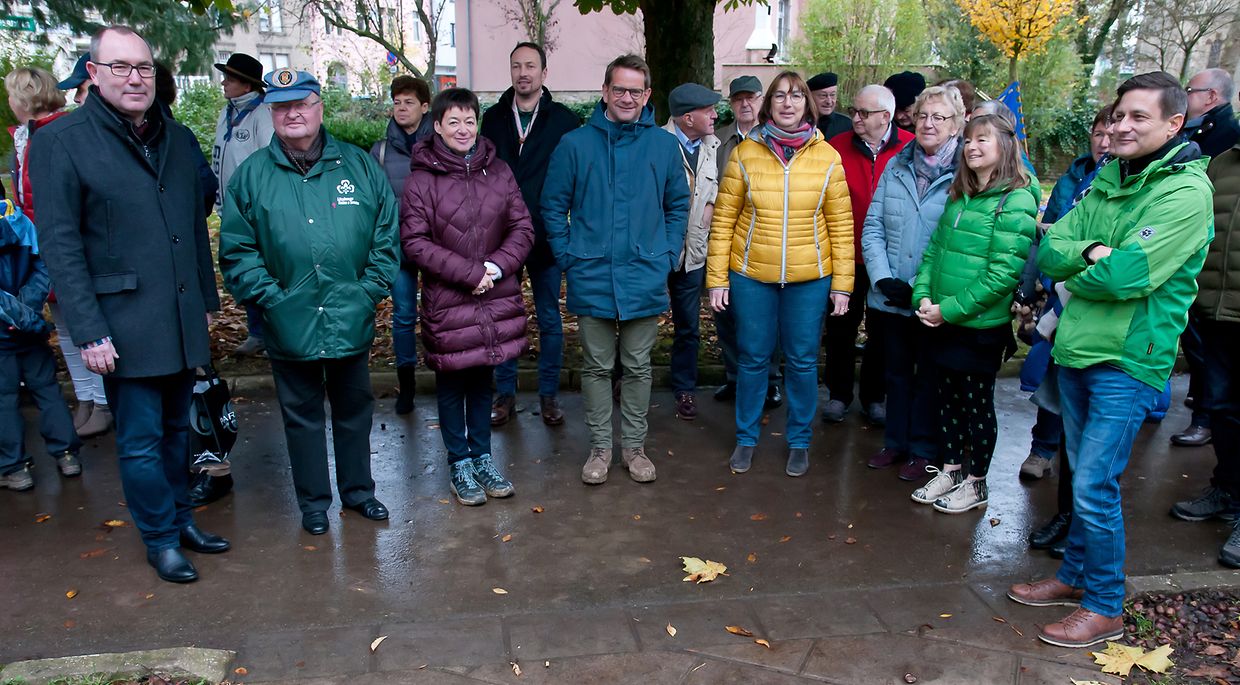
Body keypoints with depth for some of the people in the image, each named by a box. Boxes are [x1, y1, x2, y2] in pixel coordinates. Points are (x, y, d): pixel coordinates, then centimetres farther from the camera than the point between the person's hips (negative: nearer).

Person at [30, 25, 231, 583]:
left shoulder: (178, 138, 10)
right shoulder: (60, 142, -6)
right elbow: (60, 245, -10)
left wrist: (207, 300, 15)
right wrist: (89, 331, -15)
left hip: (182, 320, 5)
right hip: (124, 324, -5)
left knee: (176, 428, 18)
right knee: (141, 441, 4)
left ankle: (181, 518, 33)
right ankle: (160, 540, 20)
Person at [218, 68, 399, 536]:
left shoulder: (359, 166, 2)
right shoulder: (251, 175, 0)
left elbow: (386, 235, 2)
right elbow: (237, 251, -1)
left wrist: (370, 290, -5)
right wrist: (270, 297, -11)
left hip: (352, 321, 1)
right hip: (289, 325, -1)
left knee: (354, 409, 15)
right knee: (302, 416, 12)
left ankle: (358, 490, 33)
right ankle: (313, 502, 28)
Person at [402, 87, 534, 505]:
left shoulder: (498, 171, 4)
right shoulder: (421, 179, -7)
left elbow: (522, 228, 3)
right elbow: (415, 243, -12)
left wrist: (497, 266, -13)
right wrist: (470, 272, -17)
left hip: (495, 298, 3)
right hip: (446, 301, -3)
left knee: (482, 380, 15)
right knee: (451, 383, 9)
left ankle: (482, 458, 30)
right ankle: (459, 464, 24)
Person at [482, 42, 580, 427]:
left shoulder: (564, 120, -2)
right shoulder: (493, 118, 6)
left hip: (547, 237, -2)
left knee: (549, 319, 8)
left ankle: (549, 395, 20)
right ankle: (505, 393, 22)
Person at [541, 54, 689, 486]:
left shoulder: (664, 146, 4)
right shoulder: (575, 144, 0)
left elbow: (678, 206, 12)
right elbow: (553, 206, 5)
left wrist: (667, 255, 3)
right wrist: (567, 257, -2)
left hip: (644, 279, 1)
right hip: (591, 278, -1)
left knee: (638, 367, 11)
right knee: (597, 367, 9)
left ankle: (634, 445, 25)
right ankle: (600, 447, 23)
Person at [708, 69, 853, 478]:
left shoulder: (827, 157, 0)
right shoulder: (745, 153, -1)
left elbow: (841, 225, 2)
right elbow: (723, 219, 0)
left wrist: (842, 284, -1)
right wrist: (717, 278, -3)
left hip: (809, 278, 0)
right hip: (751, 275, 0)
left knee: (802, 361, 9)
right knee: (752, 359, 10)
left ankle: (799, 441, 27)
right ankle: (746, 438, 27)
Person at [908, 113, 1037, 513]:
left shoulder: (1016, 202, -13)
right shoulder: (959, 195, 9)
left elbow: (1003, 273, -19)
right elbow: (935, 249, 10)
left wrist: (949, 309, -19)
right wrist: (923, 296, -5)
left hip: (982, 326, -6)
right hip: (944, 322, 6)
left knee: (978, 404, 8)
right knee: (948, 399, 16)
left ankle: (975, 484, 24)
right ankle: (950, 471, 32)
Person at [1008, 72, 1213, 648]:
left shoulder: (1186, 190, -13)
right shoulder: (1107, 181, 10)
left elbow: (1127, 275, -23)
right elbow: (1048, 252, 2)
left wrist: (1075, 271, -5)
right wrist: (1090, 251, -17)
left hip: (1128, 361, -7)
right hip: (1077, 349, 7)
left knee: (1095, 486, -4)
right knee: (1084, 476, 18)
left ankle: (1105, 608, 14)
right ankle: (1075, 576, 33)